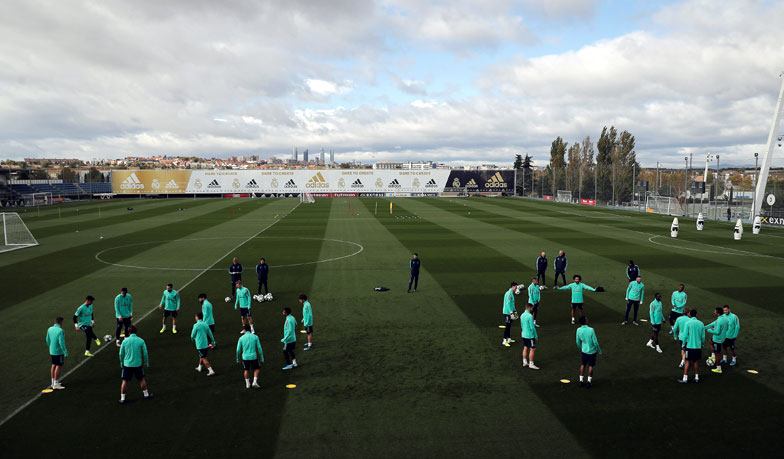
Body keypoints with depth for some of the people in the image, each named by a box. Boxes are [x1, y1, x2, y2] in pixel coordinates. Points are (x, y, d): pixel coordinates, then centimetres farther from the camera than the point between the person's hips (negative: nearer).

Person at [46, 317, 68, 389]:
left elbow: (47, 340, 14)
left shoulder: (50, 329, 4)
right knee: (59, 367, -1)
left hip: (52, 351, 8)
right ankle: (56, 384, 1)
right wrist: (65, 352, -16)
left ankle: (53, 382, 26)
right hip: (59, 351, -8)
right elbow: (61, 343, -21)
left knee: (54, 365, 17)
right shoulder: (60, 331, -20)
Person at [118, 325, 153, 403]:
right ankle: (146, 394, 26)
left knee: (125, 381, 11)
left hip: (127, 364, 0)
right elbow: (145, 353, -3)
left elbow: (121, 354, 1)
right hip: (138, 364, 0)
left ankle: (122, 398, 13)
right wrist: (146, 363, 9)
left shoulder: (125, 341, -6)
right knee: (142, 379, 16)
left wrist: (121, 363, 16)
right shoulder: (141, 341, -7)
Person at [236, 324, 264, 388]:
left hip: (245, 357, 1)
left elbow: (238, 350, 2)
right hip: (253, 356, -1)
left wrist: (238, 359, 16)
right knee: (257, 369, 17)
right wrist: (262, 357, 7)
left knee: (246, 370, 19)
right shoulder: (255, 337, -3)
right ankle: (255, 382, 4)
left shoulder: (241, 338, -2)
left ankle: (247, 384, 25)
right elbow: (259, 348, -1)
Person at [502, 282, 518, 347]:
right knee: (507, 326, -9)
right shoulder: (509, 293, -18)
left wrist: (514, 310, 24)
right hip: (507, 312, -10)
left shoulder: (511, 293, 15)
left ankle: (509, 339, 26)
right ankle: (504, 341, -8)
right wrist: (511, 311, -27)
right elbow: (508, 303, -24)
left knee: (509, 326, 16)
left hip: (510, 312, 10)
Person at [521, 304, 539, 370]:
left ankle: (525, 362, 19)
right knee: (532, 349, -1)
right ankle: (531, 364, 0)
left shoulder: (522, 315, 6)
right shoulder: (530, 316, -18)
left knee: (525, 348, 14)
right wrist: (536, 335, -7)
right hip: (530, 335, -8)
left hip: (524, 335, 8)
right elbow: (532, 327, -17)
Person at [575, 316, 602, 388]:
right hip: (592, 351, -3)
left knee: (582, 365, 16)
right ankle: (589, 382, 17)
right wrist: (599, 350, 0)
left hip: (584, 351, 3)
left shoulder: (579, 330, -11)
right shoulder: (591, 330, -22)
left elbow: (578, 342, 0)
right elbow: (595, 342, -17)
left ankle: (581, 381, 19)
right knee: (591, 366, 11)